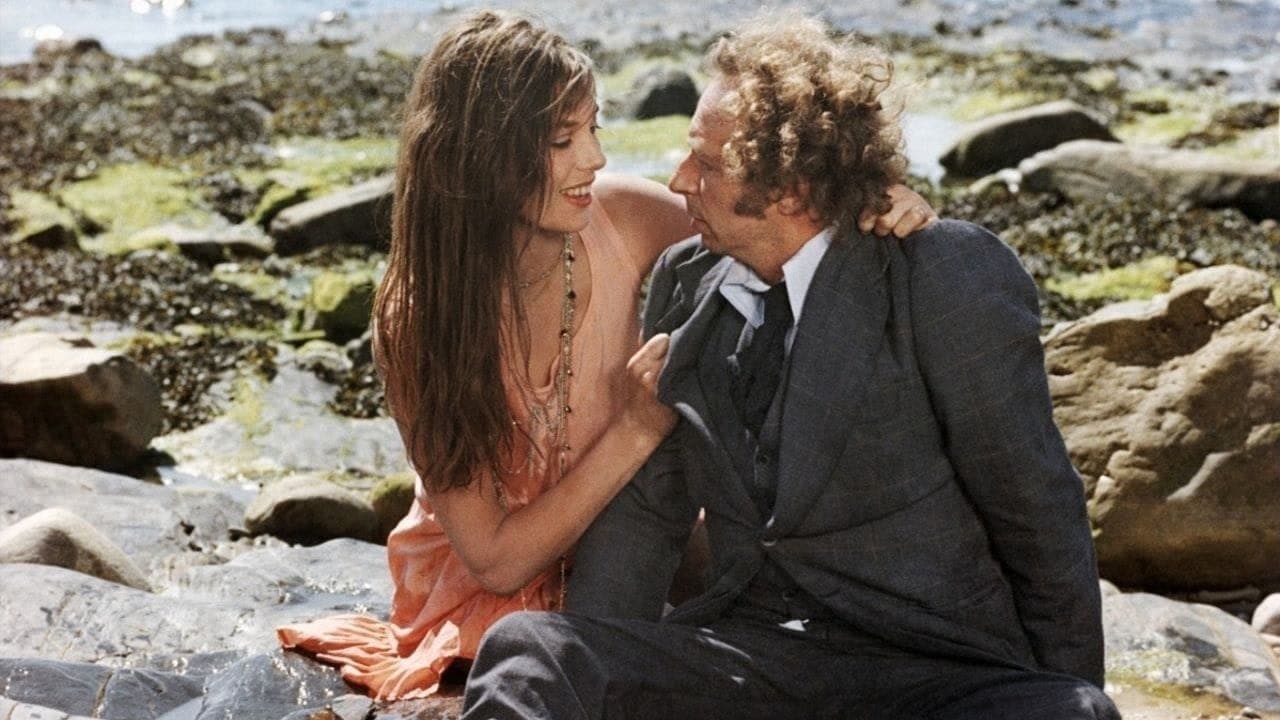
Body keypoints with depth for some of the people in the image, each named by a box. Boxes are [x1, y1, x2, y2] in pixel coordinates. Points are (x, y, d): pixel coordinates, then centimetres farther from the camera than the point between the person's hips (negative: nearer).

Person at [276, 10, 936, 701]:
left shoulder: (620, 218, -18)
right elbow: (497, 560, -21)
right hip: (483, 595, -3)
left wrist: (864, 211, -30)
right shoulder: (417, 322, -23)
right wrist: (636, 430, -30)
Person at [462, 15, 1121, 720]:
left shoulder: (950, 278, -9)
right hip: (742, 655, 3)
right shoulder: (686, 280, 7)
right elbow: (645, 508, 10)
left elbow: (1039, 518, -4)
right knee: (524, 649, -23)